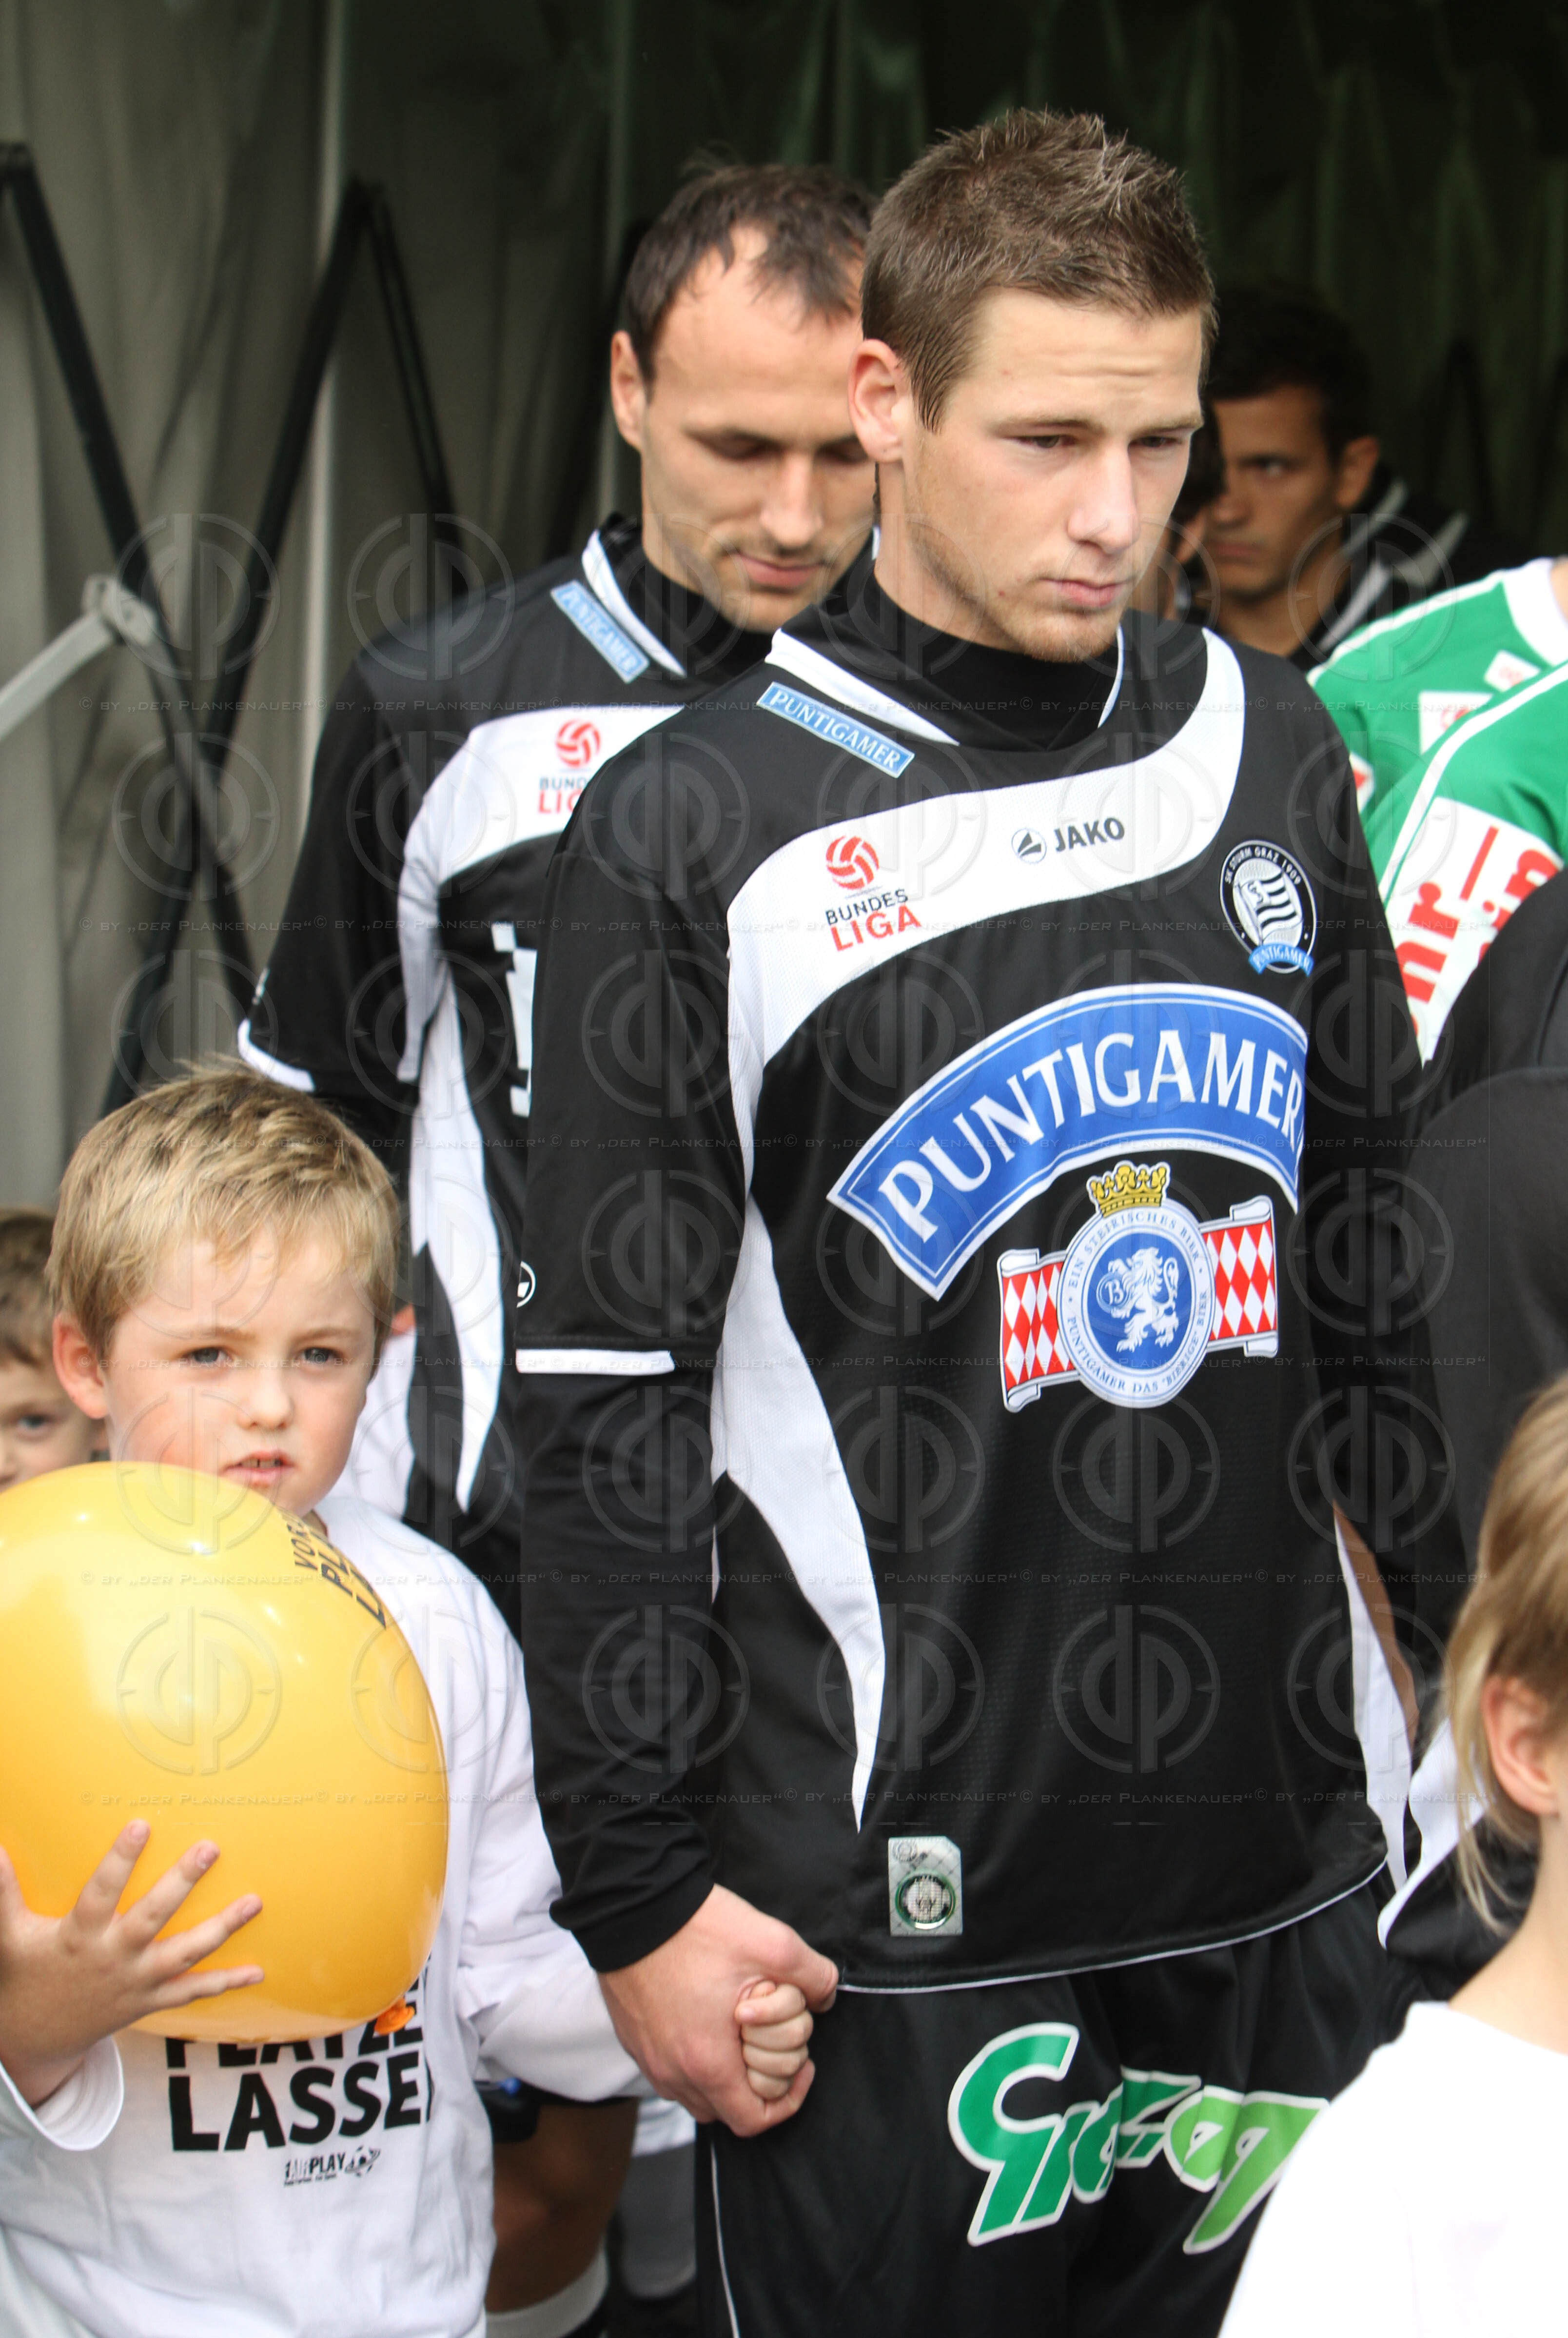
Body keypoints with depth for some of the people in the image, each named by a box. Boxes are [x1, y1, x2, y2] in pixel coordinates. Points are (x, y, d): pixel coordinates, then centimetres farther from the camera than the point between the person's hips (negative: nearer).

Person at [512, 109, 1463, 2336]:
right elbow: (609, 1404, -6)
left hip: (1287, 1858, 5)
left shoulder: (1271, 754, 7)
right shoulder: (693, 831, -7)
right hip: (895, 1902, -4)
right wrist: (642, 1896, -7)